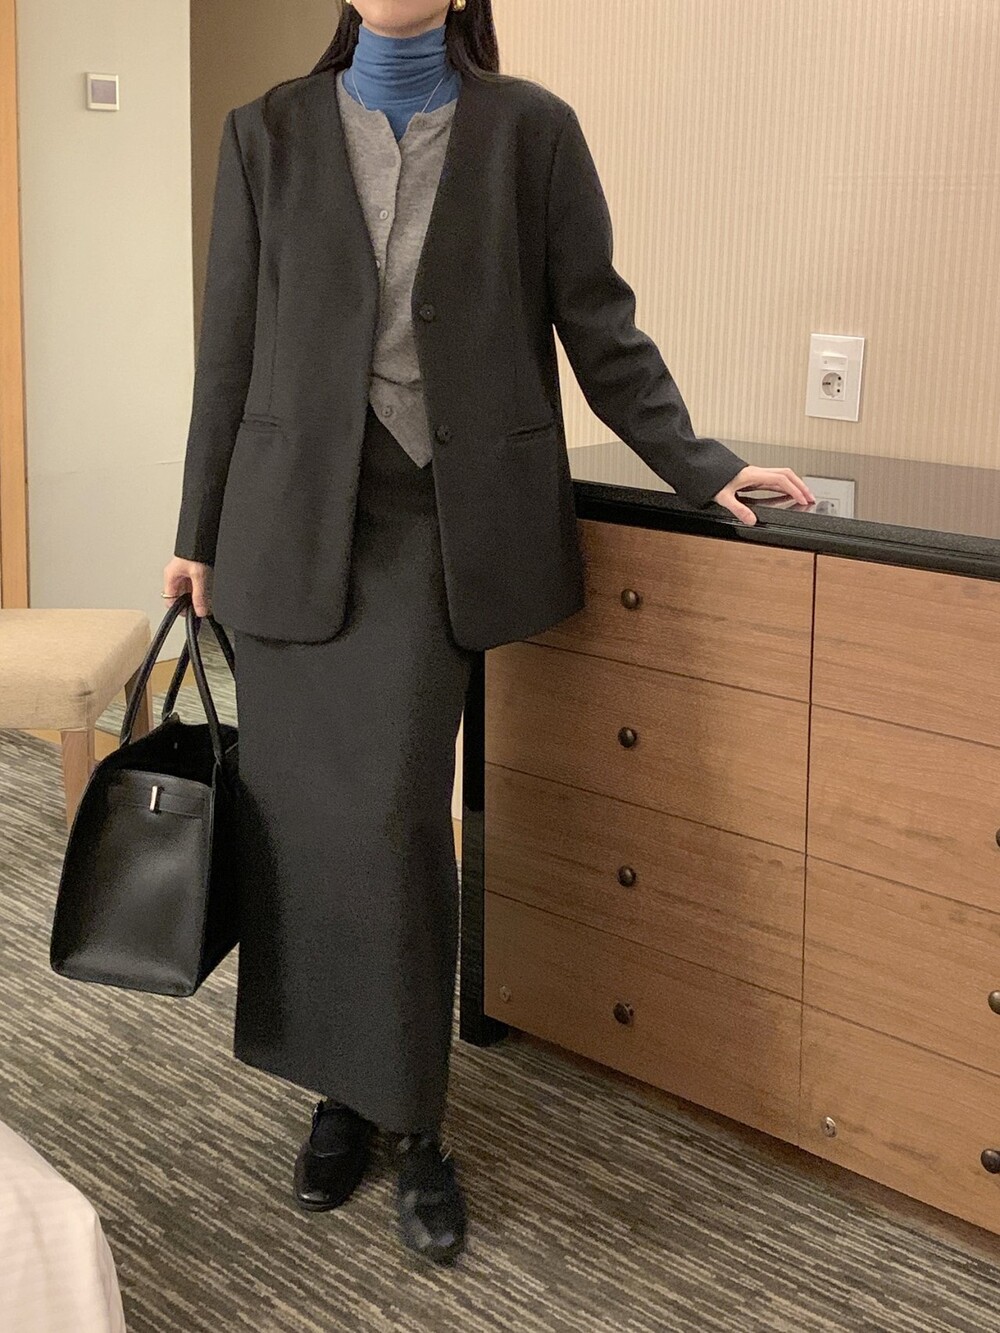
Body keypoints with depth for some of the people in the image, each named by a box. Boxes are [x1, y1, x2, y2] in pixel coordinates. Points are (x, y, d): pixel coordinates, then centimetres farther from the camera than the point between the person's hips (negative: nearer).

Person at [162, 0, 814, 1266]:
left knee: (392, 817, -9)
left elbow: (598, 326, 7)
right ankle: (340, 1088, 22)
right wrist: (199, 533, 11)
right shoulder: (268, 134, 7)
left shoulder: (529, 130, 2)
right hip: (295, 519, 2)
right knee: (301, 818, 4)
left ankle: (411, 1122, 7)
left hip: (442, 524, -2)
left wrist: (697, 469, 4)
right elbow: (230, 347, 9)